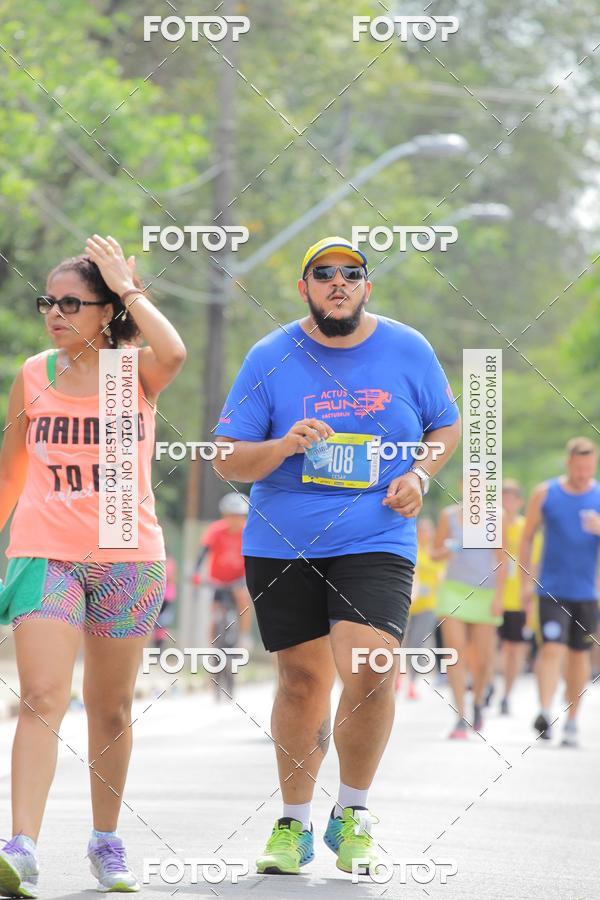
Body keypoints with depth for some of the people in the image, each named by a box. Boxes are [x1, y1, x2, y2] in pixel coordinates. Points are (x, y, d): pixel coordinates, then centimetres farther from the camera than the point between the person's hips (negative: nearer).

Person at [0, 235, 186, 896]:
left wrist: (128, 288, -17)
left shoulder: (136, 370, -1)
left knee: (110, 709, 10)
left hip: (127, 557, 0)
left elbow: (174, 353, -27)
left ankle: (106, 842, 26)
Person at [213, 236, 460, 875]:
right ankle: (293, 822, 25)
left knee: (370, 671, -18)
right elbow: (227, 461, -1)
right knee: (302, 680, 7)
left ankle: (353, 811, 3)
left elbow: (447, 425, 17)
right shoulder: (270, 358, -1)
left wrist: (419, 475, -2)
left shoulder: (408, 350, 3)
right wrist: (285, 445, -20)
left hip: (375, 541, -1)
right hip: (280, 546, 1)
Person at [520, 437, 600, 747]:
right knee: (552, 648, -16)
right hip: (552, 589, -2)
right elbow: (527, 538, 8)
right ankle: (545, 712, -23)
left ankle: (572, 721, 19)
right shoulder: (545, 494, 2)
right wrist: (526, 580, 2)